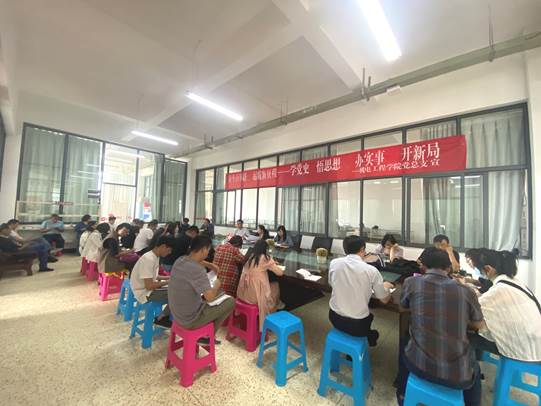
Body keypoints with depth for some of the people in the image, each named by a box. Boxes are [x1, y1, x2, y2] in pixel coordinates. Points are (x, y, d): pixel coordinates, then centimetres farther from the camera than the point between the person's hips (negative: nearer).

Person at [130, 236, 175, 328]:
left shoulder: (155, 256, 4)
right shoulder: (148, 259, -26)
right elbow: (149, 286, -27)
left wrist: (168, 277, 6)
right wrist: (168, 282, -16)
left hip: (149, 287, 9)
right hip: (145, 293, -9)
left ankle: (163, 317, 12)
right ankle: (161, 319, 5)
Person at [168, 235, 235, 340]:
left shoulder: (179, 261, -5)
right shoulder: (197, 269, -31)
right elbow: (210, 297, -34)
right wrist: (217, 285, -14)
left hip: (176, 314, 8)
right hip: (190, 320, -8)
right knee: (230, 301, 2)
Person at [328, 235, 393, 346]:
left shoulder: (334, 263, -10)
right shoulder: (371, 270, -16)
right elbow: (385, 300, -2)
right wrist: (386, 286, 19)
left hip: (335, 318, 3)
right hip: (357, 325, -2)